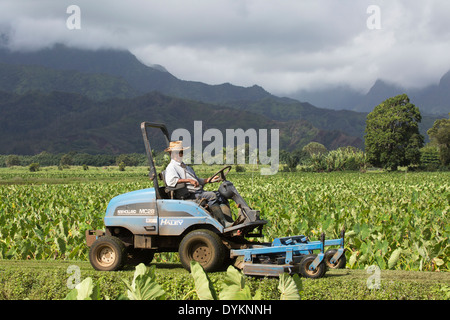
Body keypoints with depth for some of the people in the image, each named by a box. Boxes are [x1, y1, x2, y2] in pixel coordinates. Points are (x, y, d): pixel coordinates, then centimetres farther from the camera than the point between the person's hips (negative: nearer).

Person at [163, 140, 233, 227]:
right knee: (212, 196, -29)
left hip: (199, 192, 9)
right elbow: (170, 181, -22)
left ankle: (229, 222, -16)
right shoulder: (171, 167, 0)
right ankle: (223, 223, -34)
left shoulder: (185, 167, 31)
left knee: (221, 195, -4)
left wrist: (209, 180, 12)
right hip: (190, 195, -9)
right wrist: (189, 180, -24)